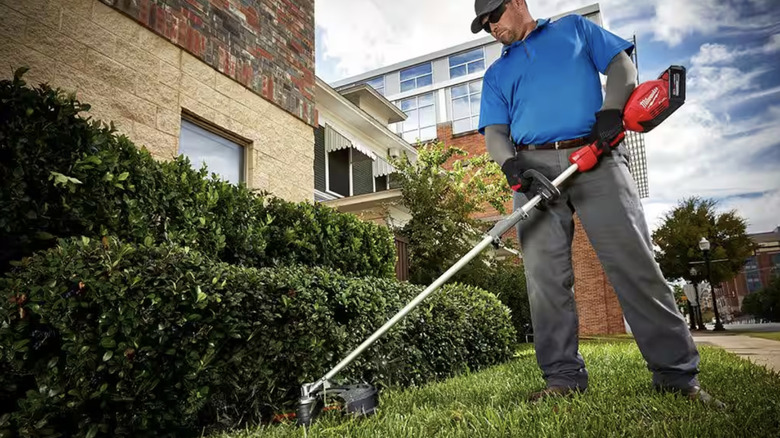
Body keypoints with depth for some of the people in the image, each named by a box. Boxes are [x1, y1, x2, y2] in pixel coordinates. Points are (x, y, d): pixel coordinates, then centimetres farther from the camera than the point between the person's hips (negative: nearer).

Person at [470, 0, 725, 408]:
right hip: (534, 168, 2)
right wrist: (509, 163, -11)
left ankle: (677, 374, -1)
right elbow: (494, 130, 11)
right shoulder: (496, 74, 24)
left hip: (596, 157, -2)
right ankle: (563, 377, 0)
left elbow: (621, 65, 13)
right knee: (545, 278, -6)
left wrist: (611, 109, -8)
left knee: (634, 263, -8)